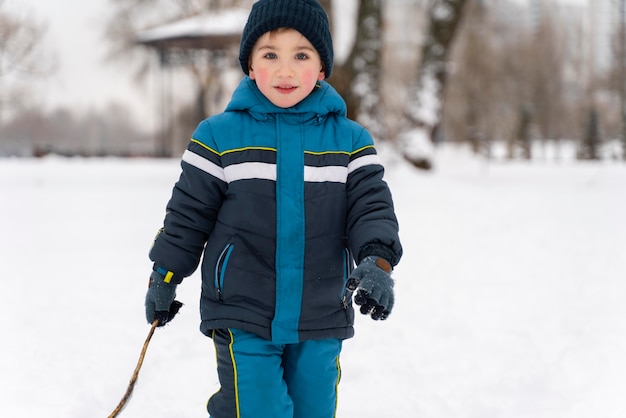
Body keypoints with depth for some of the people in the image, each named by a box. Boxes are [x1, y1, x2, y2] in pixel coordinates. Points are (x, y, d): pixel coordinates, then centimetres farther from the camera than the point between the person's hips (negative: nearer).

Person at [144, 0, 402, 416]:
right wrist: (164, 278, 9)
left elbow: (371, 204, -3)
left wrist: (377, 261, -22)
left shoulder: (349, 140, 1)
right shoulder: (220, 136, -4)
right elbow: (189, 211, 4)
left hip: (320, 322, 3)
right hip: (243, 318, -2)